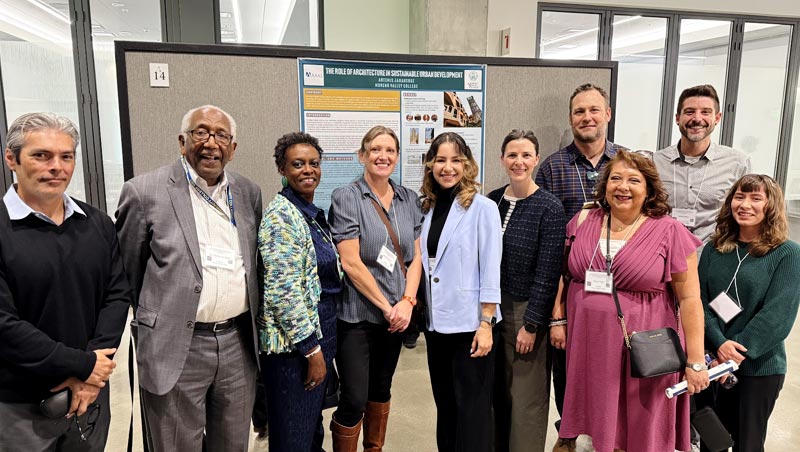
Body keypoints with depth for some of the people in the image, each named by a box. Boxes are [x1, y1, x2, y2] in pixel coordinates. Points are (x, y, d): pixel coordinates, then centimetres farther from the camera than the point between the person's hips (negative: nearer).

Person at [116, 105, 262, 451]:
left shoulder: (249, 193, 7)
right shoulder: (145, 192, -8)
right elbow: (125, 274, 1)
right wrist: (152, 323, 8)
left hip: (238, 344, 5)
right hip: (177, 348, -4)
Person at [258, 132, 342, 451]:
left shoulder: (312, 213, 10)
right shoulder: (282, 216, -18)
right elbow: (283, 291, -24)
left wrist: (322, 344, 17)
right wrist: (313, 349, -19)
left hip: (318, 333, 9)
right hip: (294, 344, -9)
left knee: (312, 425, 22)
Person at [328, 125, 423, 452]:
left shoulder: (409, 199, 7)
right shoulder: (346, 198, -8)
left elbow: (415, 256, 6)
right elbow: (351, 263, -14)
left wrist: (406, 302, -8)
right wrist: (386, 307, -13)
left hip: (397, 313, 5)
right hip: (357, 314, -5)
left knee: (381, 388, 19)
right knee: (354, 400, -3)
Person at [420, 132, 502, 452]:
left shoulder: (483, 207, -9)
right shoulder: (428, 208, 7)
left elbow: (491, 270, -12)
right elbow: (424, 265, 11)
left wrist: (486, 324, -15)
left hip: (470, 324, -5)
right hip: (436, 322, 6)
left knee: (472, 409, 5)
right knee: (445, 404, 18)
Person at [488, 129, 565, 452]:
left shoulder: (549, 208, -11)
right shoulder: (492, 201, 3)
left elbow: (547, 272, -13)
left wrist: (531, 324, -14)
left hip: (526, 310, -5)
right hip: (492, 306, 5)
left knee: (526, 396, 7)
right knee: (497, 391, 17)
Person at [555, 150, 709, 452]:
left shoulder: (669, 231, -6)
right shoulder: (583, 223, 3)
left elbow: (690, 299, -5)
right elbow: (564, 275, 13)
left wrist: (695, 361, -5)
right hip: (589, 347, 3)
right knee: (598, 426, 14)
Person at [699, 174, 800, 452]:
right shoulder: (714, 250, 4)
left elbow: (777, 314, -15)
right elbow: (700, 301, -2)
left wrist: (736, 354, -19)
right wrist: (719, 344, -18)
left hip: (759, 367, -3)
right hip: (712, 360, 3)